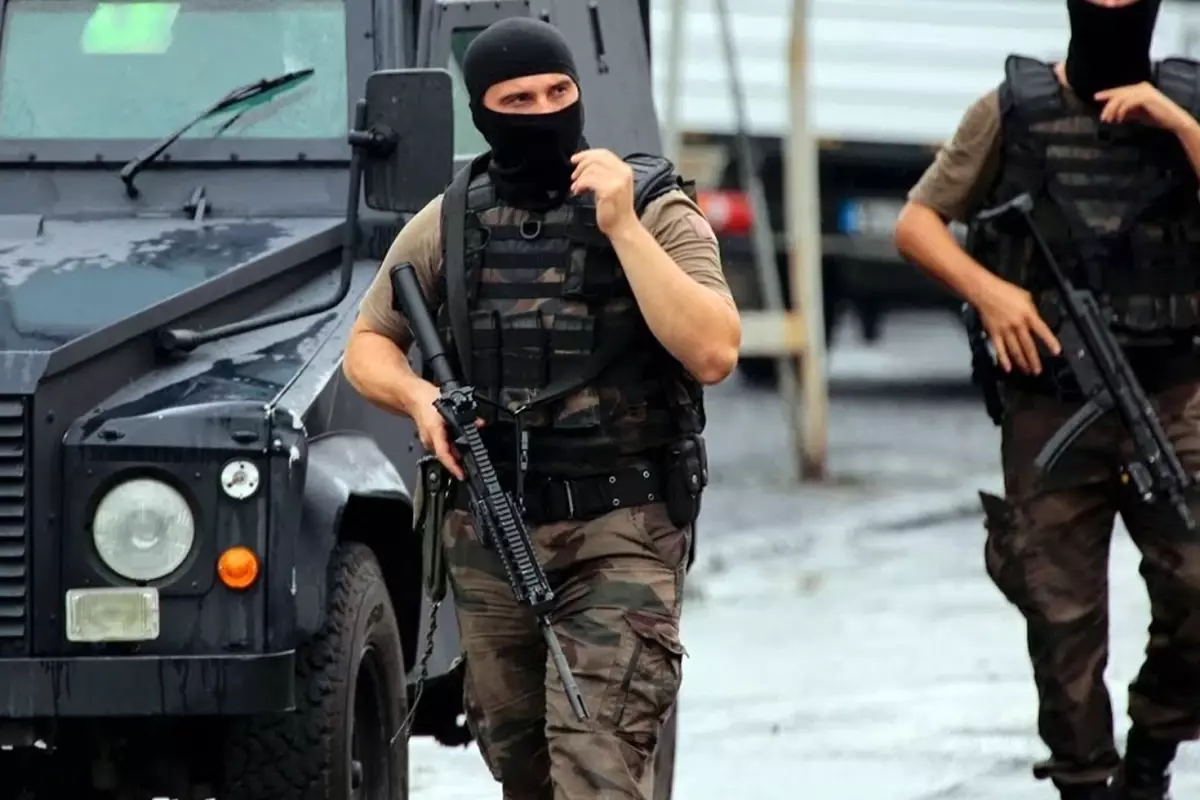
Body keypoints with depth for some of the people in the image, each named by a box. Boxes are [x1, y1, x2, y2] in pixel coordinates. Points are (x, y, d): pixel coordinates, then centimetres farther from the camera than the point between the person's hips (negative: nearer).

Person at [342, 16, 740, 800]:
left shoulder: (655, 210, -6)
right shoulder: (448, 224, 4)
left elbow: (714, 353, -18)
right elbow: (368, 347, 14)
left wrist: (622, 229, -22)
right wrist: (420, 397, -9)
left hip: (620, 532, -4)